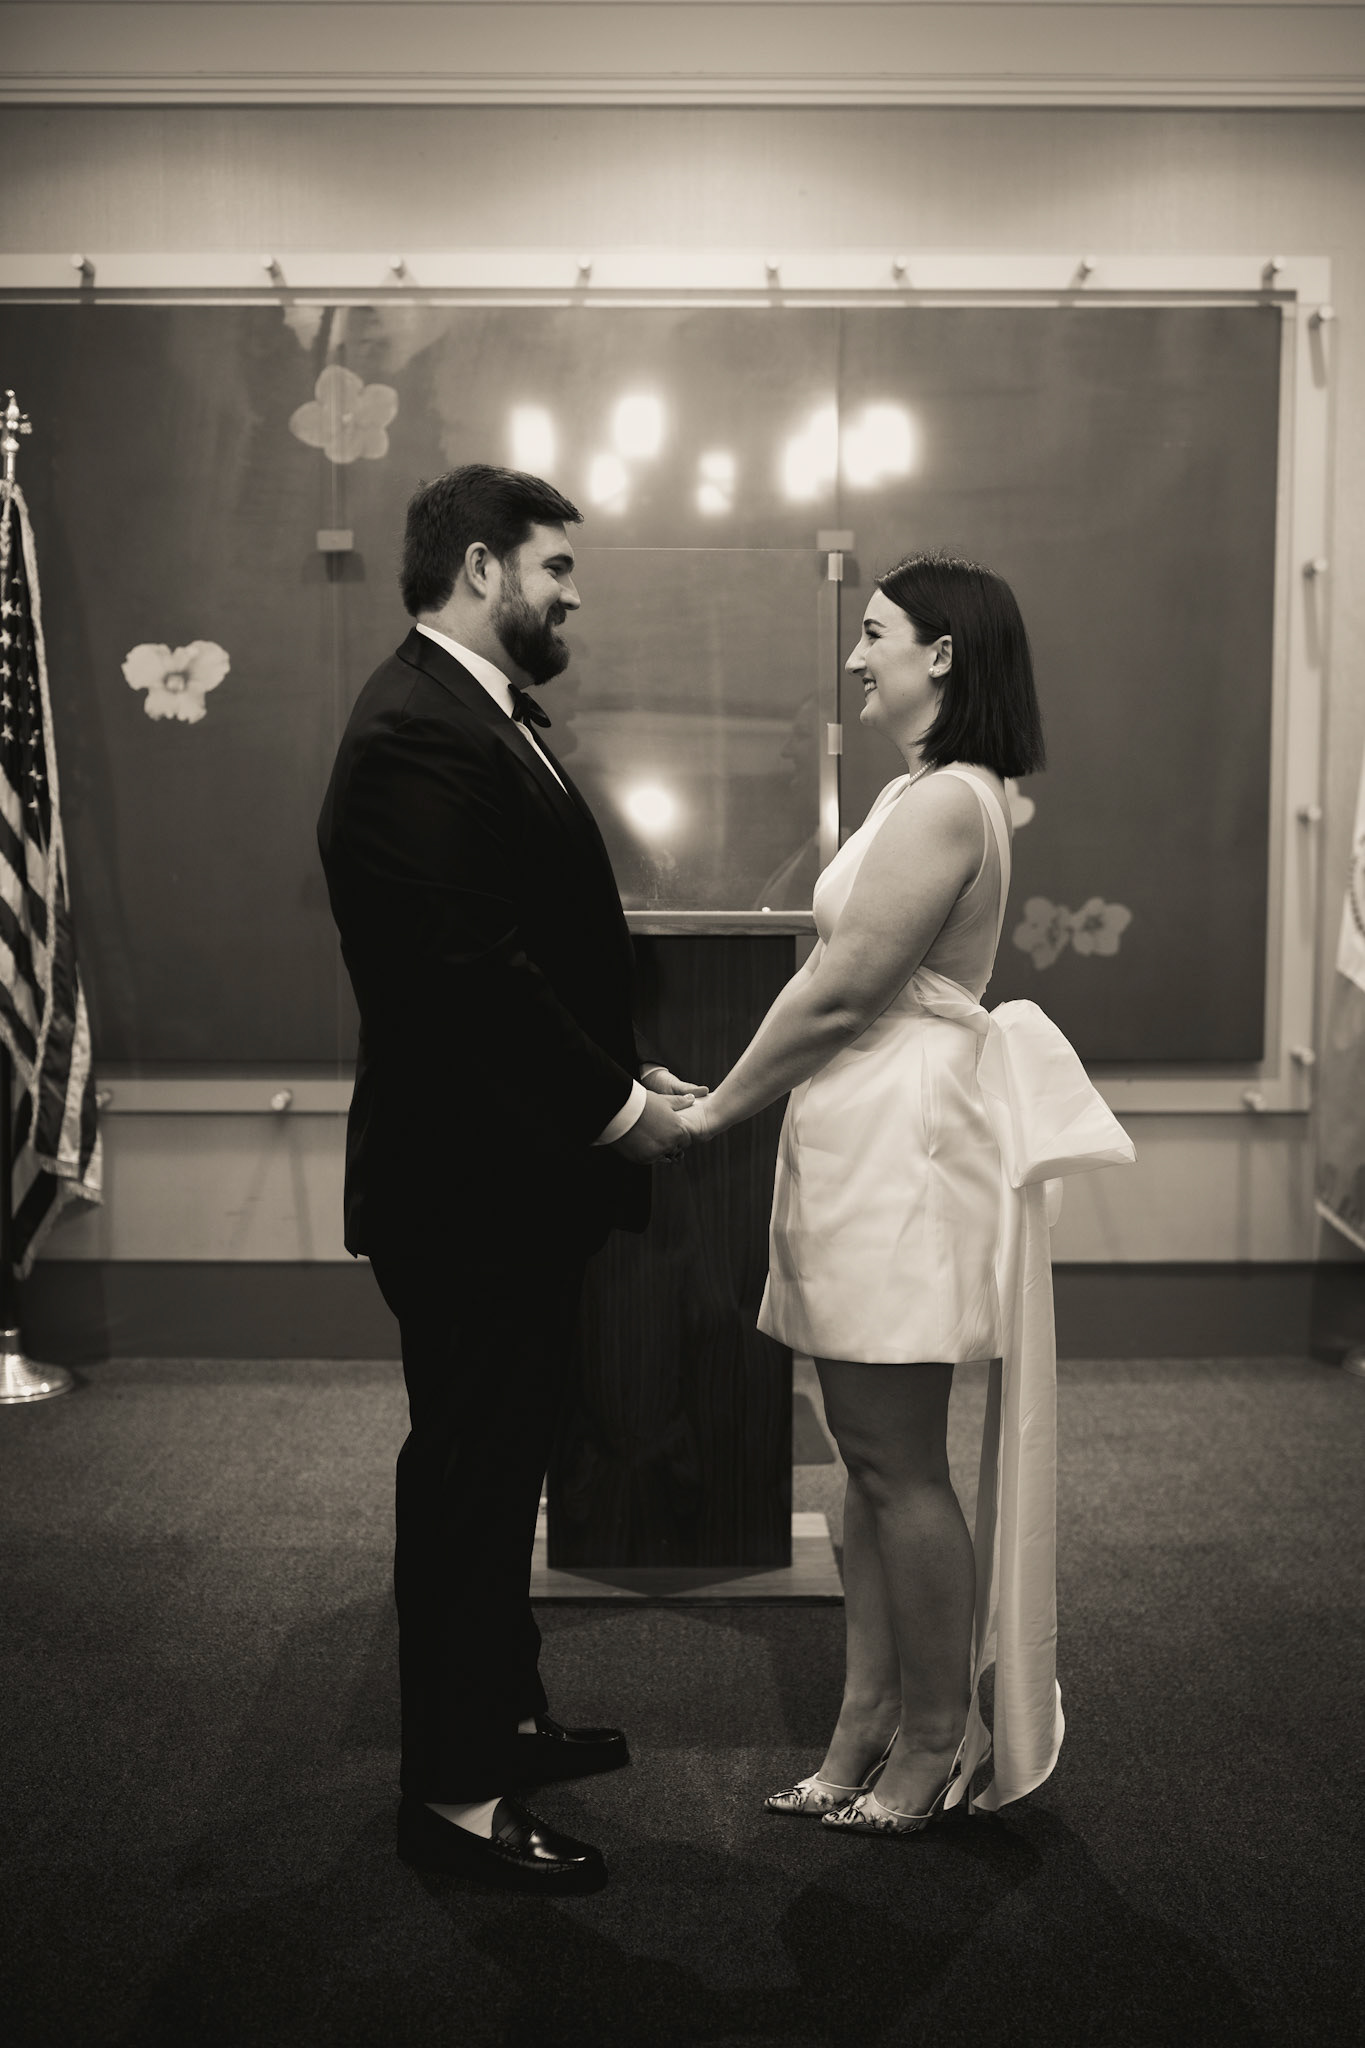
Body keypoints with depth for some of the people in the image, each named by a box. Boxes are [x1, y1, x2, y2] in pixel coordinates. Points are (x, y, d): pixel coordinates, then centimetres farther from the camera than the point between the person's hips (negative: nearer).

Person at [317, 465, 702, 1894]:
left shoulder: (484, 716, 13)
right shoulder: (419, 734, -20)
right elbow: (473, 972, -27)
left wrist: (619, 1078, 6)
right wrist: (616, 1109, -18)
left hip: (516, 1178, 10)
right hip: (467, 1187, -10)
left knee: (500, 1466, 21)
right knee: (469, 1480, 2)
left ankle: (502, 1717, 38)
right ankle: (452, 1793, 16)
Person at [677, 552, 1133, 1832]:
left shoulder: (945, 803, -15)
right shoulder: (927, 794, 18)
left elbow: (840, 993, -17)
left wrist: (715, 1112, -8)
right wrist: (730, 1091, 13)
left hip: (899, 1149, -10)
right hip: (868, 1149, 10)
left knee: (899, 1464, -1)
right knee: (874, 1459, 13)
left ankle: (937, 1744, 13)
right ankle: (865, 1737, 21)